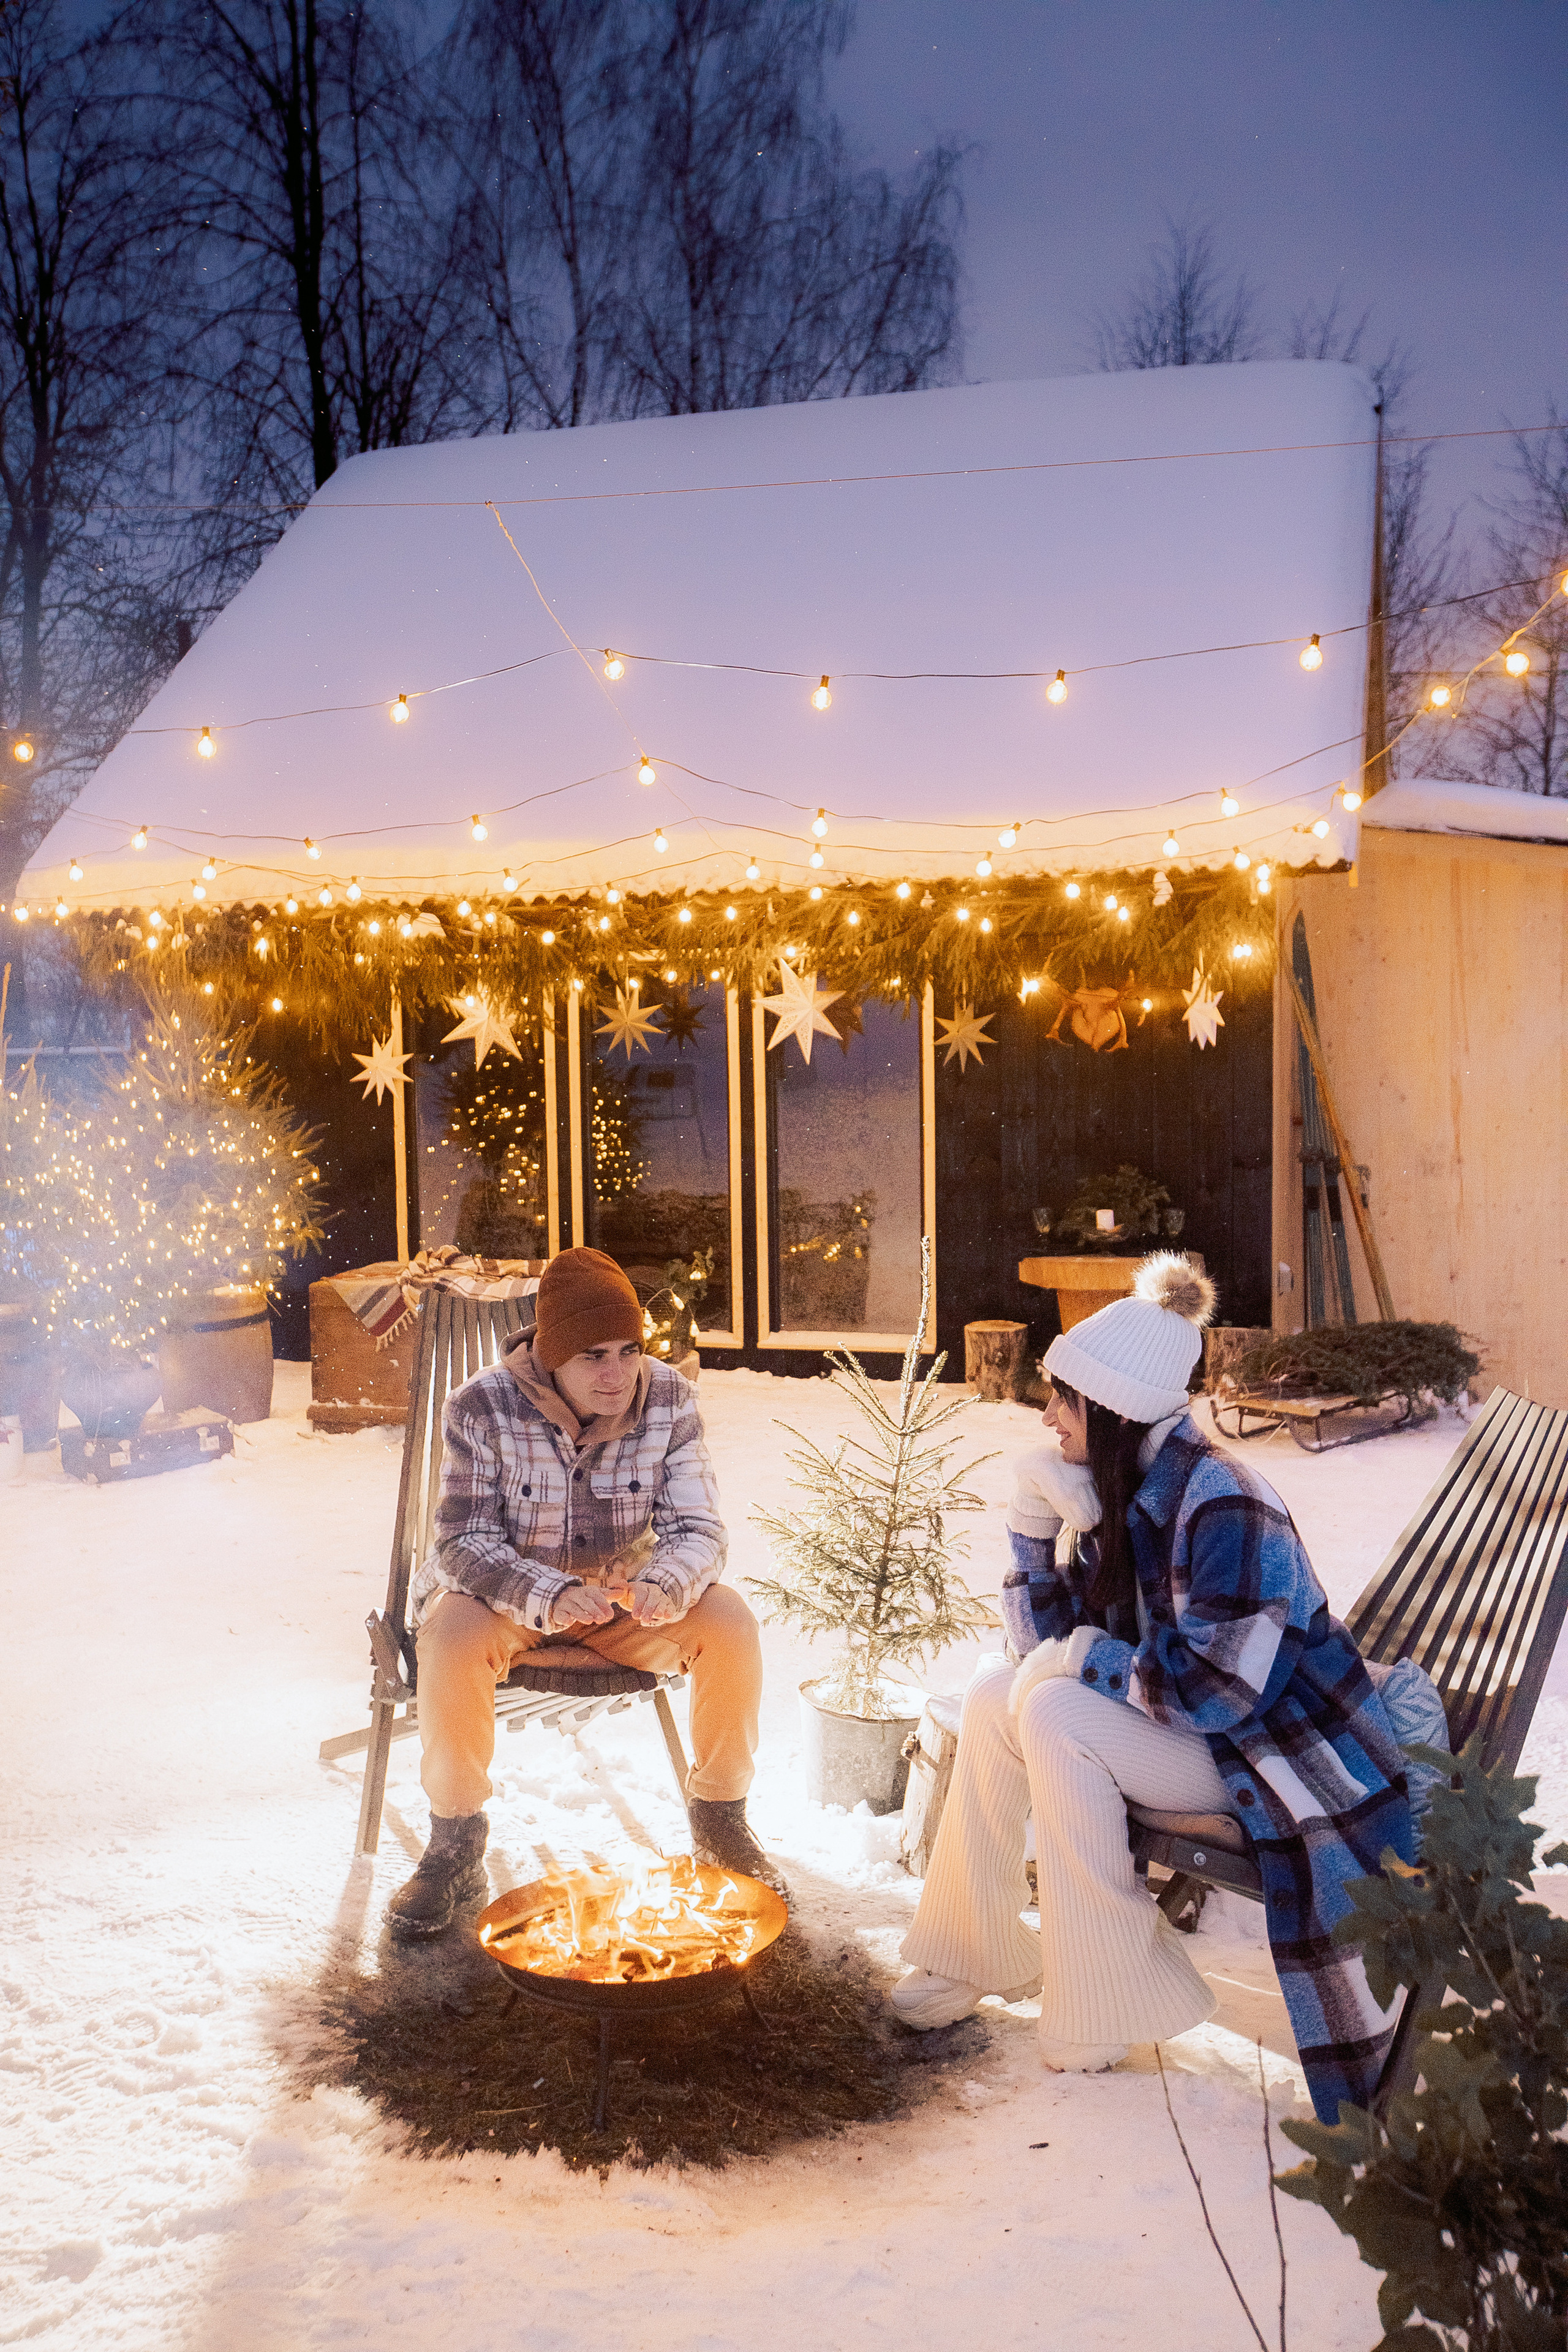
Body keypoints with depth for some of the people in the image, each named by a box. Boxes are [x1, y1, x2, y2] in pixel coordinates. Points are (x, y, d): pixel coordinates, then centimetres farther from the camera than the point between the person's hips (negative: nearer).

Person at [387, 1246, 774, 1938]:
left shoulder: (669, 1399, -13)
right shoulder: (482, 1408, -20)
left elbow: (696, 1529, -13)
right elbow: (464, 1543, -20)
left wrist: (663, 1587, -37)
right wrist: (550, 1596, -40)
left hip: (627, 1592, 2)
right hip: (505, 1593, -2)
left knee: (729, 1622, -24)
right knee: (451, 1637, -34)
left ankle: (719, 1819, 1)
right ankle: (455, 1848, -11)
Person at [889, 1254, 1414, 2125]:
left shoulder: (1221, 1506, -26)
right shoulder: (1116, 1492, 1)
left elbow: (1214, 1690, -28)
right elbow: (1049, 1638, 4)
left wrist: (1089, 1657, -18)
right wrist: (1038, 1516, -7)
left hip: (1274, 1751, -9)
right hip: (1174, 1723, 9)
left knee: (1057, 1717, -25)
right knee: (997, 1692, -5)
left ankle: (1104, 2004, -12)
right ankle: (977, 1951, 6)